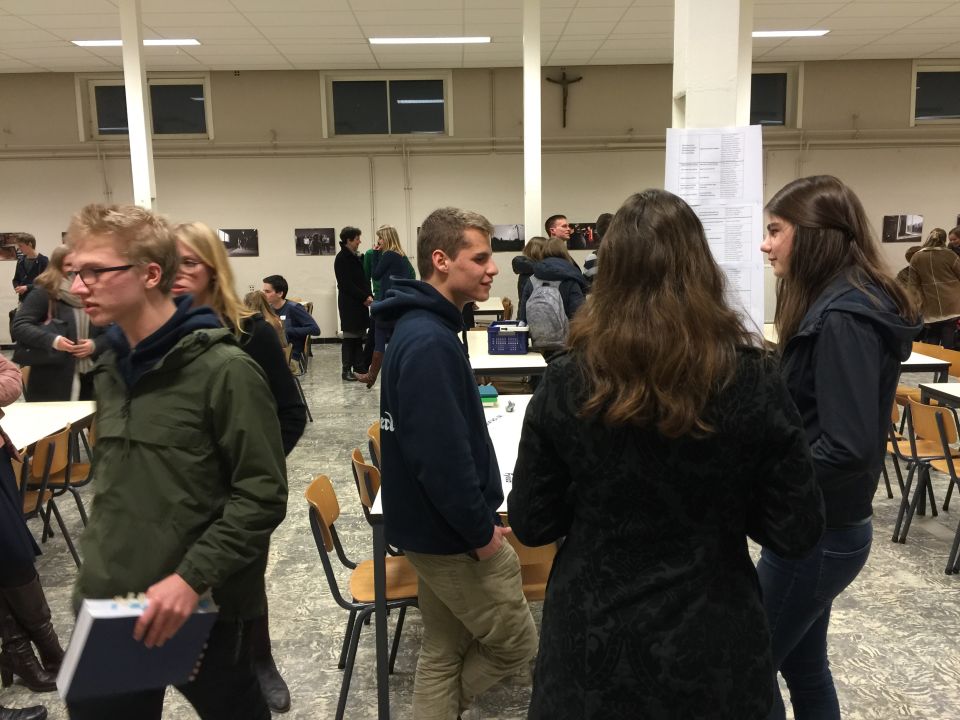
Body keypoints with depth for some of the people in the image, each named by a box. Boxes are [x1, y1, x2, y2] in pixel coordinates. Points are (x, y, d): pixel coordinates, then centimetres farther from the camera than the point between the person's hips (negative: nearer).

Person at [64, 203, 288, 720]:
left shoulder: (224, 369, -17)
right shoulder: (111, 367, 7)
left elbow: (263, 496, -17)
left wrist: (193, 577, -22)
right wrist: (99, 560, 12)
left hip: (202, 612, -6)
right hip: (107, 606, 6)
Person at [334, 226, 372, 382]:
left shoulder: (356, 257, 15)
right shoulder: (342, 258, -10)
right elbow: (346, 284, -16)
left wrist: (368, 295, -1)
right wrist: (365, 297, -15)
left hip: (360, 303, 8)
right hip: (349, 303, -8)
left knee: (359, 335, 11)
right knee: (350, 336, -4)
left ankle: (359, 365, 18)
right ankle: (346, 369, 2)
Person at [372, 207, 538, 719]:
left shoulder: (419, 326, 8)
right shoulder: (431, 340, -24)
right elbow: (443, 452, -28)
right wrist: (480, 529, -17)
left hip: (433, 524, 10)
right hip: (454, 531, -9)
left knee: (445, 651, 19)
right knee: (516, 644, 9)